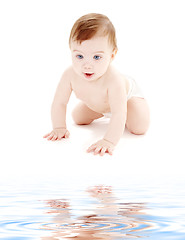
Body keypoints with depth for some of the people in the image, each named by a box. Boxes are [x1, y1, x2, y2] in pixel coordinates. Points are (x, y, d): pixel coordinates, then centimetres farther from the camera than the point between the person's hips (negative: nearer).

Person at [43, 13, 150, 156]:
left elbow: (119, 115, -53)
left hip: (127, 94, -5)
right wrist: (59, 128, -28)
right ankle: (104, 112, 41)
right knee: (78, 118, 15)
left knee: (139, 128, -20)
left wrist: (109, 141, -63)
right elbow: (59, 103, -22)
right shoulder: (70, 75, -36)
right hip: (97, 102, 5)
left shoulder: (113, 79, -50)